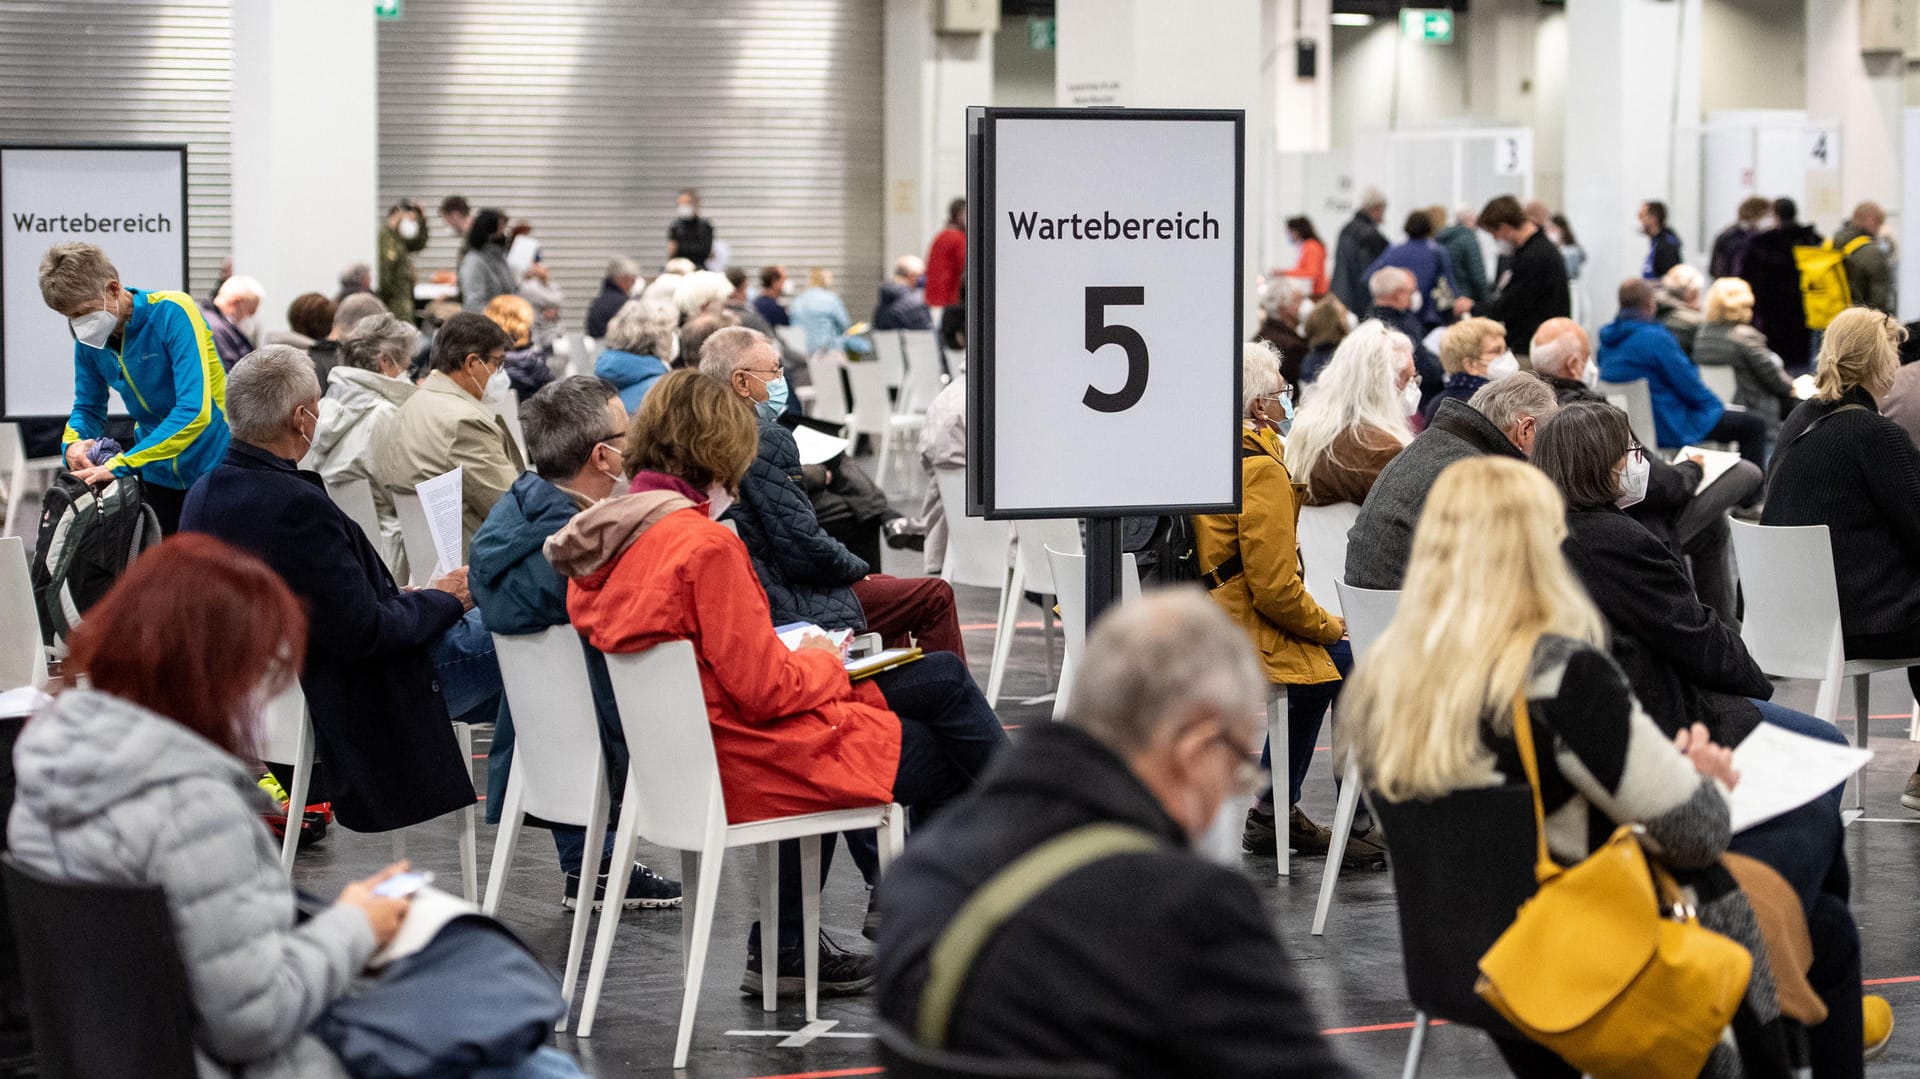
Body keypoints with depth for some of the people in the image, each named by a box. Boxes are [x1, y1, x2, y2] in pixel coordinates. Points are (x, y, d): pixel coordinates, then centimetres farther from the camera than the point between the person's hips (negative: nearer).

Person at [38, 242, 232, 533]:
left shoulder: (172, 313, -22)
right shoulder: (88, 338, -2)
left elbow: (194, 413, -31)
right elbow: (88, 408, 11)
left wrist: (118, 465, -33)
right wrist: (72, 443, -15)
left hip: (210, 466, -6)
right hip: (157, 475, 6)